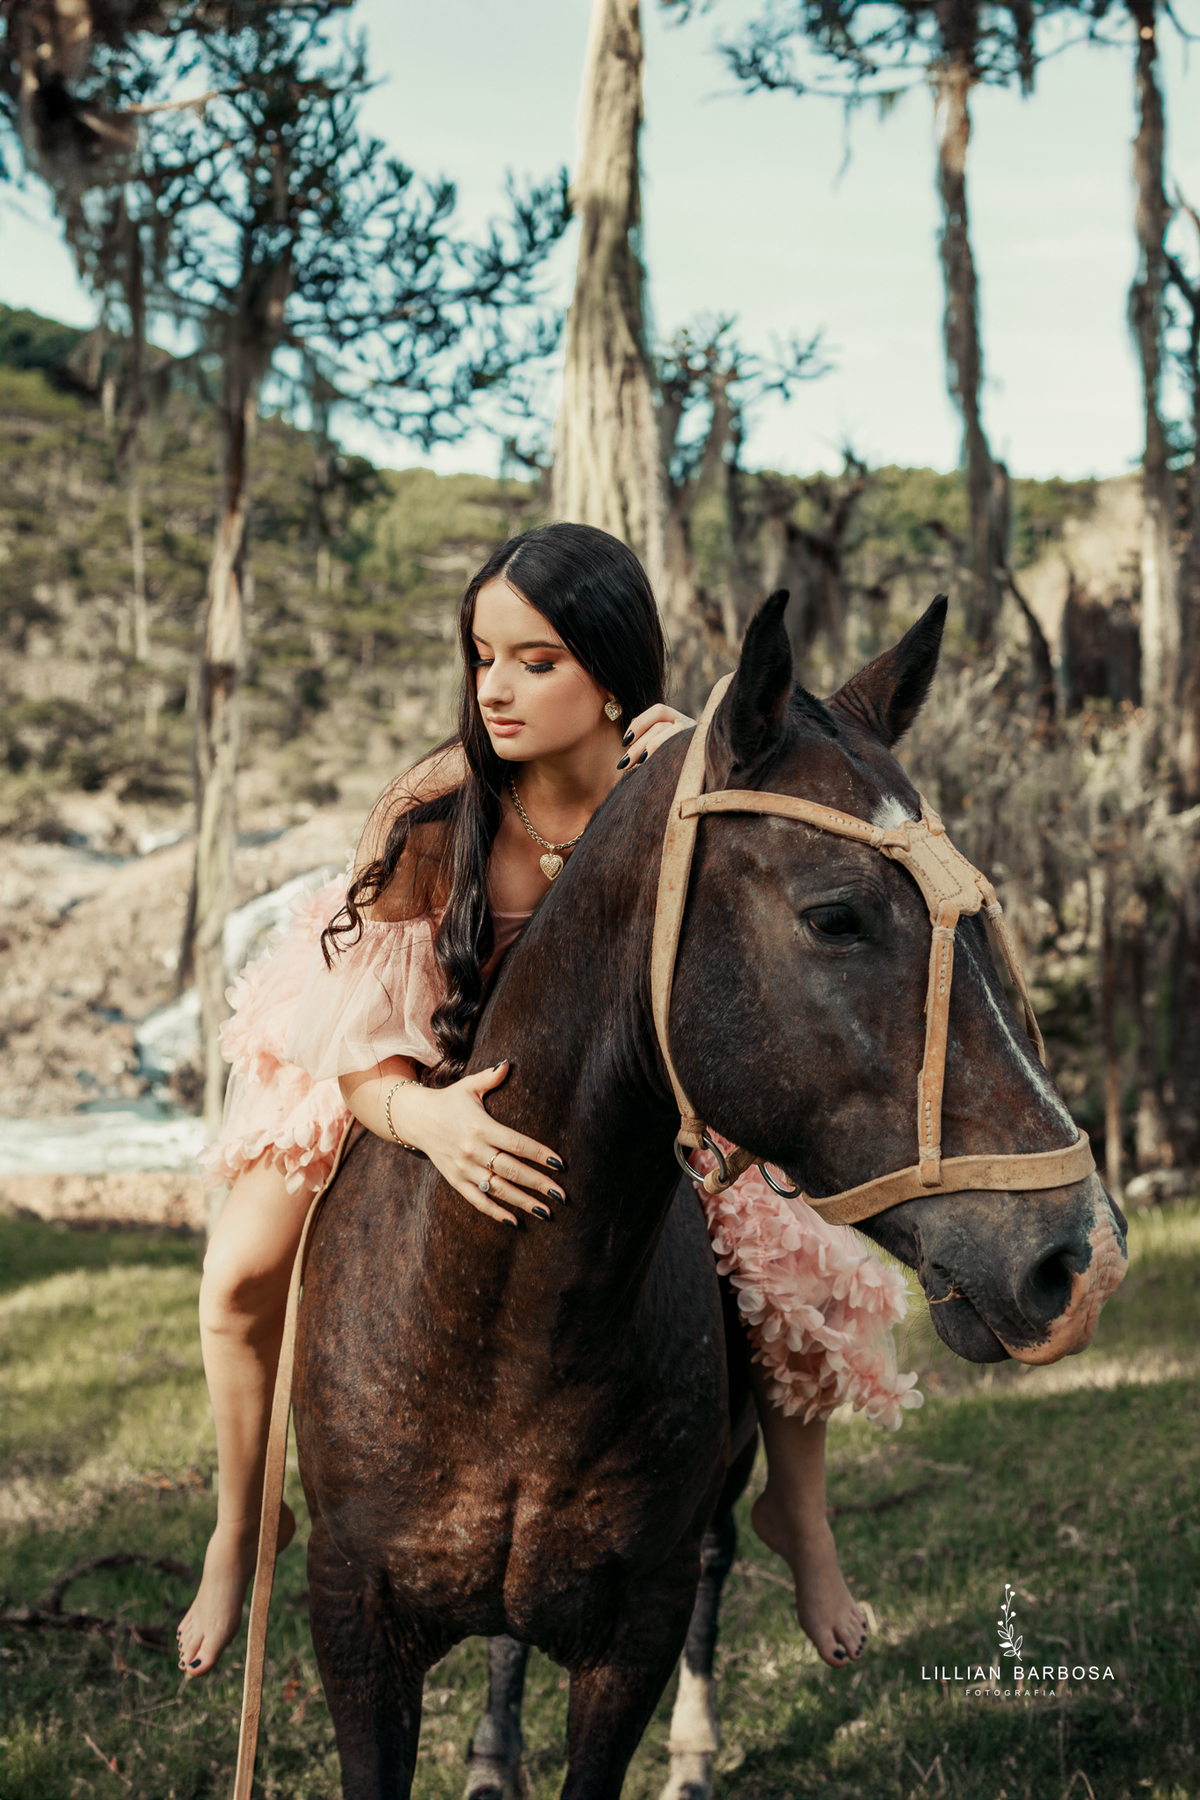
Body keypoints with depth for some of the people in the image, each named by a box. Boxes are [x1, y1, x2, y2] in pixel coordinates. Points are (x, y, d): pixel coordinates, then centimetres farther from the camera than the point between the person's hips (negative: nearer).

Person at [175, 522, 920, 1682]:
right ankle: (240, 1528, 25)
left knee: (795, 1269, -14)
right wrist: (425, 1118, -54)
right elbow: (359, 1039, -30)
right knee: (241, 1286, -6)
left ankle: (797, 1511, 17)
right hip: (413, 1066, 0)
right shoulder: (432, 809, -33)